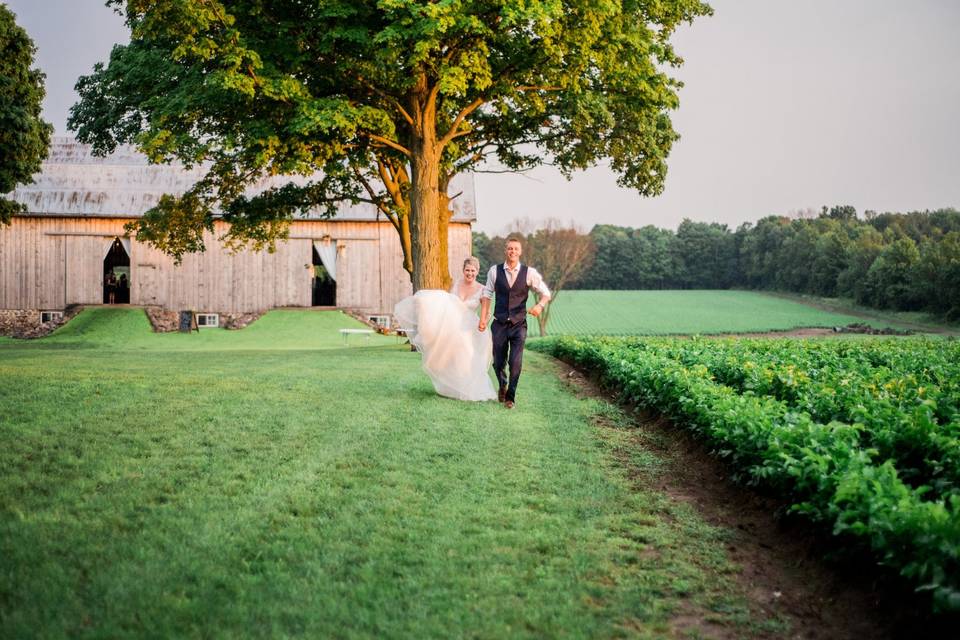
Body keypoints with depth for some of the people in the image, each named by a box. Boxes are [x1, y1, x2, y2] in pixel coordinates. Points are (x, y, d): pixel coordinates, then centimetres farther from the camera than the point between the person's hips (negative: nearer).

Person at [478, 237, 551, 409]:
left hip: (519, 325, -1)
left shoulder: (529, 273, -4)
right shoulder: (495, 271, -1)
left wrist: (540, 305, -21)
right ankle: (502, 386, 40)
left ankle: (510, 396, 11)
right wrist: (483, 318, -2)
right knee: (498, 363, 7)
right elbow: (487, 295, 5)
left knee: (515, 362, -10)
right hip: (499, 324, 1)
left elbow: (546, 293, 1)